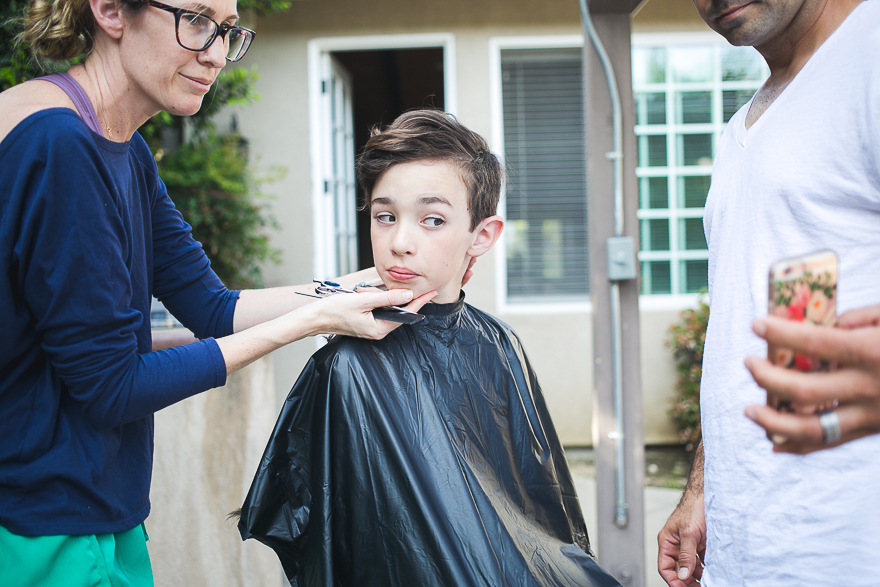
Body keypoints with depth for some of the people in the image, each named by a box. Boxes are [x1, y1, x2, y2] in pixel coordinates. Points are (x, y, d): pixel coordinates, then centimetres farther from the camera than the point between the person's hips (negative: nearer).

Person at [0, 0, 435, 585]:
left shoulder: (126, 153, 7)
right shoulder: (58, 145, -23)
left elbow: (212, 307, 7)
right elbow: (109, 386, -21)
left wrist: (365, 284, -4)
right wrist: (312, 319, -17)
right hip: (48, 538, -9)